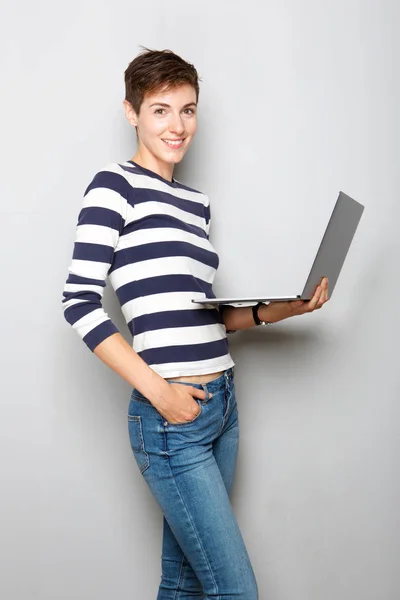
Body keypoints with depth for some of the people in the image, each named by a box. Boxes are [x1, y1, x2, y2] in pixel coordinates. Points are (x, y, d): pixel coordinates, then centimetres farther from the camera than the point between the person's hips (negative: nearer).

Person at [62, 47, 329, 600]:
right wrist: (157, 390, -17)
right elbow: (80, 302, -14)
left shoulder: (196, 201, 15)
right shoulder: (115, 185, -6)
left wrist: (275, 310, 4)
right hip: (170, 419, -7)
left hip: (221, 405, 7)